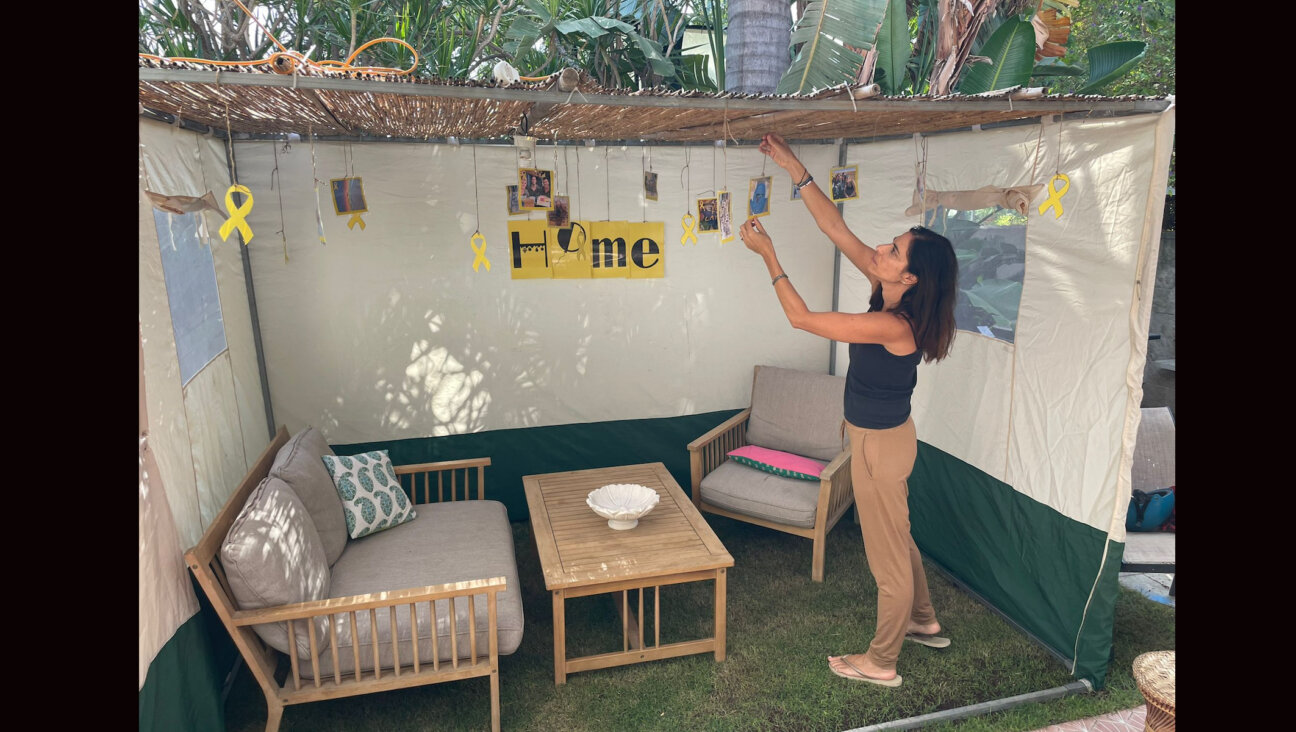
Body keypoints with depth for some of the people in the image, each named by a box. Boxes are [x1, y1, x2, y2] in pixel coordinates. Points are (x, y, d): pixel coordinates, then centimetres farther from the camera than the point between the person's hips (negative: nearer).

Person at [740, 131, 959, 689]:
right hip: (882, 434, 9)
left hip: (881, 444, -9)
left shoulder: (894, 325, -30)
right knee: (896, 536, 27)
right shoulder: (890, 292, -6)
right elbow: (835, 229, -4)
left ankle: (881, 662, 29)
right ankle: (924, 621, 49)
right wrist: (794, 168, -6)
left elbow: (801, 317, -28)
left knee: (887, 553, 9)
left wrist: (768, 253, -22)